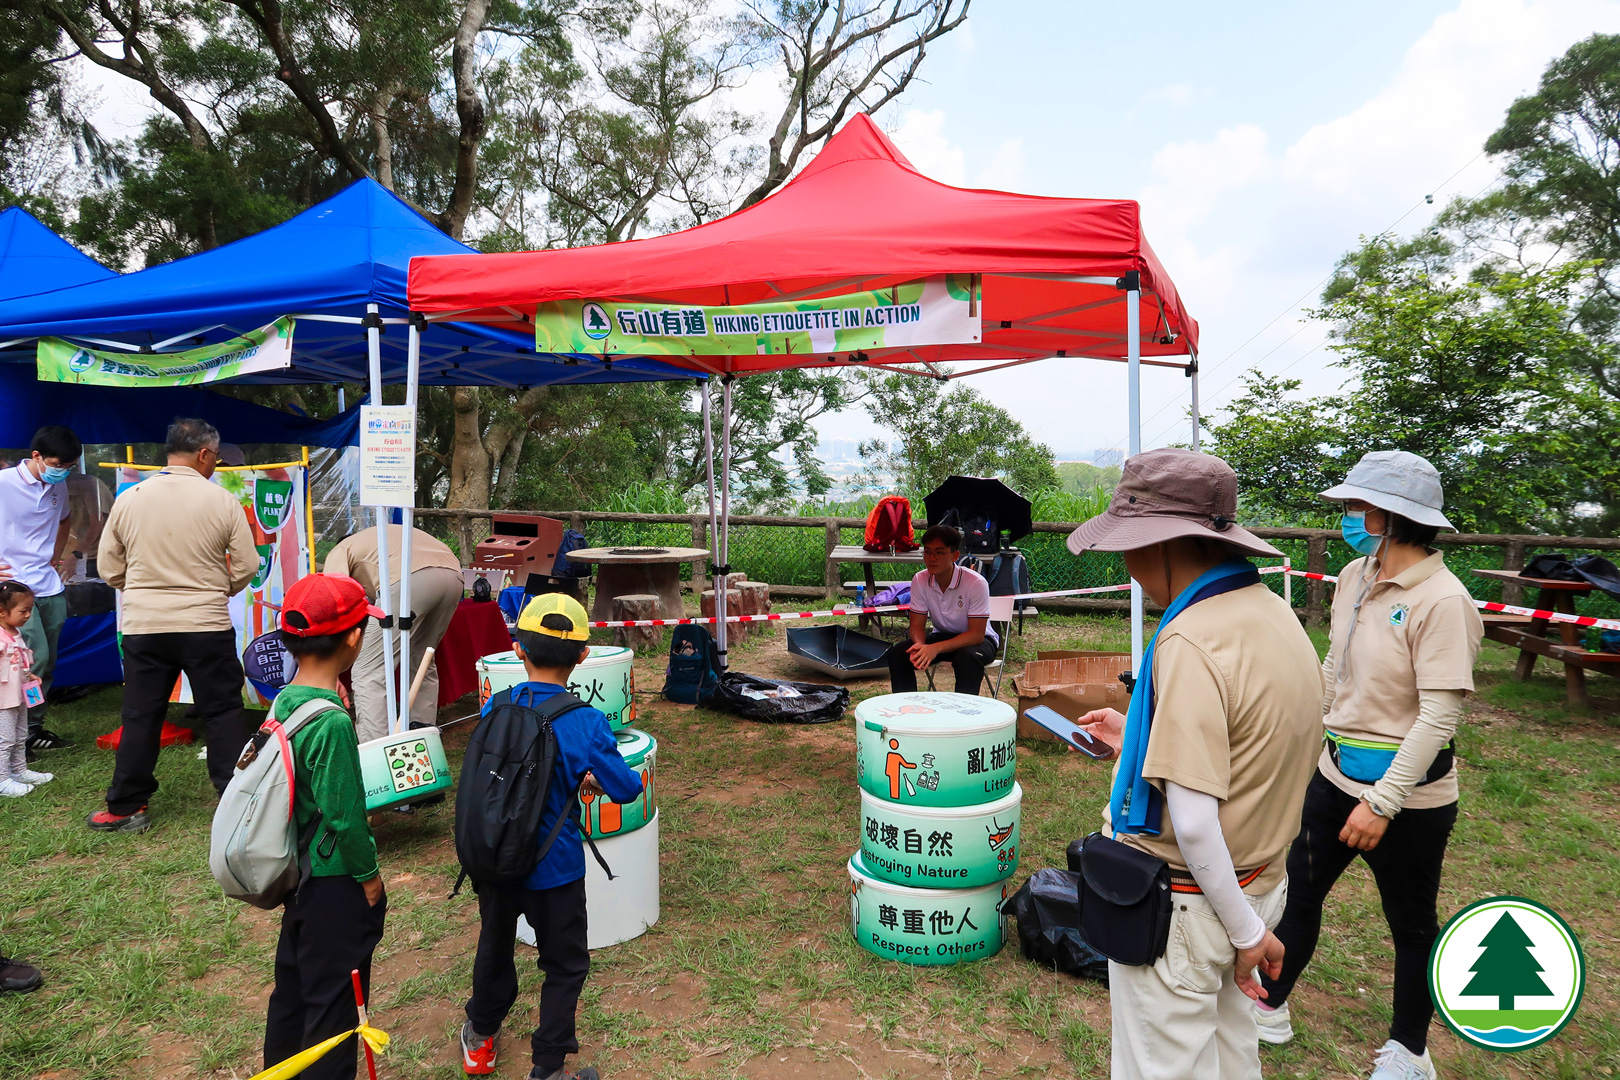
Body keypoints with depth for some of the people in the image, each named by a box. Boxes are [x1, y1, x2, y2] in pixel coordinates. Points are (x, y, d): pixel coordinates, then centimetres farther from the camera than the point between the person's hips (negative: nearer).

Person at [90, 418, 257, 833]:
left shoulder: (128, 499, 1)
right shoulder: (222, 501, -7)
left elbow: (110, 569, 7)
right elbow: (246, 567, -4)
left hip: (143, 626, 3)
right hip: (207, 626, -2)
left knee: (141, 717, 12)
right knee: (223, 713, 6)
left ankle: (126, 807, 20)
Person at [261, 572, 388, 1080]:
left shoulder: (283, 701, -2)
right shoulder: (333, 722, -28)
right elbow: (344, 816, -23)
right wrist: (369, 875, -10)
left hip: (298, 876, 9)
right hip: (335, 886, -9)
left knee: (293, 986, 25)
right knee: (334, 1001, 9)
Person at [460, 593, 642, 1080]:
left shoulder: (494, 708, -10)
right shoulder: (585, 722, -22)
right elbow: (626, 789, -15)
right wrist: (595, 779, 7)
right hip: (552, 867, -4)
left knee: (494, 945, 29)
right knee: (565, 966, 16)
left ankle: (480, 1038, 51)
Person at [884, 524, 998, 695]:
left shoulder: (976, 583, -25)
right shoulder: (920, 580, -12)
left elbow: (977, 634, -26)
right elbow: (917, 625, -7)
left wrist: (936, 648, -38)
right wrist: (920, 645, -32)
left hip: (978, 640, -4)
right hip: (942, 635, 4)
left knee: (968, 658, -38)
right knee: (897, 653, -19)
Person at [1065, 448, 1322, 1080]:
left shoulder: (1191, 643, -27)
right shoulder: (1276, 613, 2)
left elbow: (1194, 822, -27)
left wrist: (1247, 931, -14)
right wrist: (1139, 743, 15)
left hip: (1181, 903, -9)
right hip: (1258, 879, 9)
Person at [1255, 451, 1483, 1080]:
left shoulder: (1442, 601, -22)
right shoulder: (1355, 578, 1)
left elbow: (1439, 718, -23)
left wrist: (1382, 802, -23)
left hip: (1407, 793, -7)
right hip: (1337, 772, 7)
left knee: (1412, 923, 15)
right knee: (1299, 889, 18)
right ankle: (1270, 1007, 37)